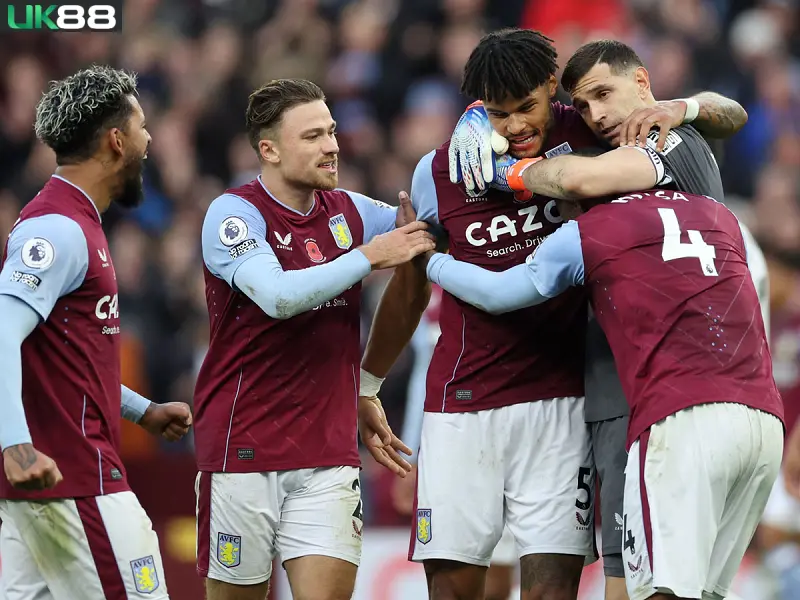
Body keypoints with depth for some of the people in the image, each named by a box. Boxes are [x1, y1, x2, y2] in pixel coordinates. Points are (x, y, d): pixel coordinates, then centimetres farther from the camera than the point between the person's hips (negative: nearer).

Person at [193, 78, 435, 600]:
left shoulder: (347, 211, 9)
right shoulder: (234, 214, -8)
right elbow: (278, 296, -23)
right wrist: (368, 256, -16)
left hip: (330, 454, 4)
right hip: (243, 452, -4)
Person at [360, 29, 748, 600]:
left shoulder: (586, 134, -4)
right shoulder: (440, 173, -2)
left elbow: (726, 113, 5)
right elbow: (409, 286, 15)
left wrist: (676, 108, -18)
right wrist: (364, 386, 23)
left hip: (559, 398, -1)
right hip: (463, 400, 1)